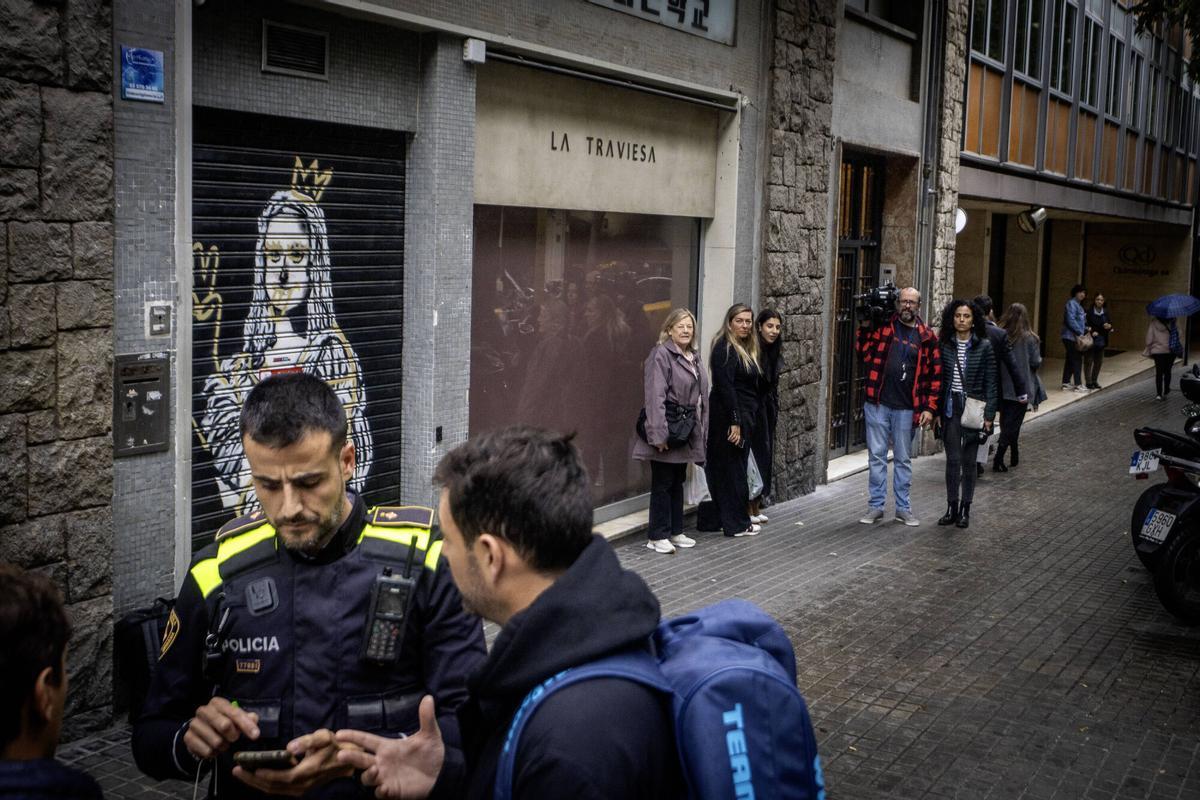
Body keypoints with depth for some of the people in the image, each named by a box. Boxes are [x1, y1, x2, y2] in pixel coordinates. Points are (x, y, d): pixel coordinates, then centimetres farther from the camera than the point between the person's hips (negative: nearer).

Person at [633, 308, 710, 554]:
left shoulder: (693, 357, 14)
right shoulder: (661, 355, -13)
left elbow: (701, 396, 19)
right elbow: (655, 398, -20)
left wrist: (701, 430, 15)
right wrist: (658, 434, -25)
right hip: (667, 433, -8)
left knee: (677, 483, 16)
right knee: (662, 484, -2)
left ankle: (675, 531, 25)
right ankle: (657, 536, 5)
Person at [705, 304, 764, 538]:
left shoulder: (745, 349, 17)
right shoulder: (726, 348, -13)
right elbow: (725, 386, -20)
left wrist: (744, 421, 15)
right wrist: (735, 422, -23)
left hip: (743, 416, 10)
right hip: (730, 416, -10)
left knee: (735, 468, 13)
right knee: (733, 468, -3)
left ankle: (737, 520, 19)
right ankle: (737, 524, 3)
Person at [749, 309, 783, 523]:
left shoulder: (773, 350, 11)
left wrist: (775, 408, 16)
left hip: (767, 409, 9)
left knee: (765, 455, 10)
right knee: (755, 453, -7)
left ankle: (757, 505, 17)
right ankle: (749, 508, 0)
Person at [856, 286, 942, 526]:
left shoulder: (927, 336, 1)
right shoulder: (883, 325, 2)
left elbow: (935, 374, 2)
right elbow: (865, 353, -1)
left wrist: (930, 408, -4)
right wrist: (865, 327, -11)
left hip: (907, 408, 0)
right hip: (877, 403, 0)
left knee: (903, 459, 10)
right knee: (876, 456, 5)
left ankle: (903, 508, 19)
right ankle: (876, 506, 14)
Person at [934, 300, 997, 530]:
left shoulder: (984, 346, -3)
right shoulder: (945, 345, 3)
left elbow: (990, 383, -2)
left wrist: (989, 414, -6)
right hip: (950, 407, 1)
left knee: (969, 461, 5)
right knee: (952, 459, 3)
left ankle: (965, 509, 15)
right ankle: (952, 507, 12)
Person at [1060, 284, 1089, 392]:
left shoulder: (1078, 305, 19)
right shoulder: (1071, 303, -13)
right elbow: (1071, 320, -22)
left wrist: (1085, 329, 11)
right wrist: (1080, 332, -21)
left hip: (1075, 337, 10)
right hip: (1071, 336, -10)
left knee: (1070, 360, 12)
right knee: (1077, 360, -7)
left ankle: (1066, 383, 16)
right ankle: (1078, 384, -5)